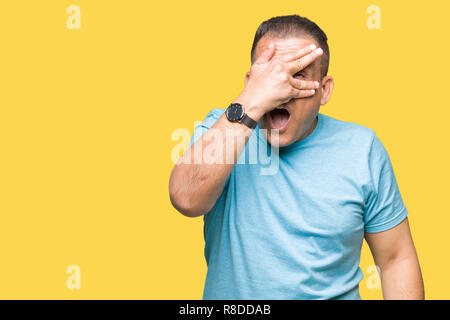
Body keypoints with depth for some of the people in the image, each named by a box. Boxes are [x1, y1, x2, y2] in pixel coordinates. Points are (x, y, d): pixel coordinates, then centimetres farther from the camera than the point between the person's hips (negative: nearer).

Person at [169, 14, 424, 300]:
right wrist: (252, 102, -24)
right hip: (231, 295, 3)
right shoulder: (220, 129, -3)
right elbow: (186, 199, -23)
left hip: (334, 293, -2)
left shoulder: (362, 148, -3)